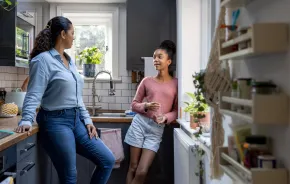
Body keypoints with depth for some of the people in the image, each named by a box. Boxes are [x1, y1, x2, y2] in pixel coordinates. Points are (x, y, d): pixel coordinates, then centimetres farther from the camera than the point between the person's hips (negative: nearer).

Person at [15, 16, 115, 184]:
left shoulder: (70, 61, 15)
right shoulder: (43, 59, -9)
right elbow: (34, 95, -16)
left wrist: (87, 120, 11)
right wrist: (26, 120, -29)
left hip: (76, 120, 8)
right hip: (56, 121, -8)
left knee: (108, 160, 5)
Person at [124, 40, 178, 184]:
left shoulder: (176, 83, 2)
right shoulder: (147, 81, 5)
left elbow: (176, 111, 5)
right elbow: (134, 104, 9)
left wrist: (166, 117, -14)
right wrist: (146, 106, -11)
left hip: (157, 129, -1)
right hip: (139, 123, 1)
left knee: (142, 172, -4)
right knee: (133, 168, 6)